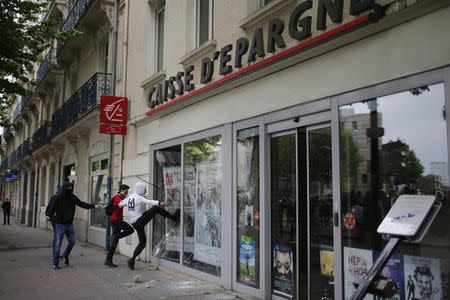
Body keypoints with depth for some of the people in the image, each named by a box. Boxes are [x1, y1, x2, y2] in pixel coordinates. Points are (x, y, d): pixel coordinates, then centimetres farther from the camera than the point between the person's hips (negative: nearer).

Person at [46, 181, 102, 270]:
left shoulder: (73, 197, 3)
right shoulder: (59, 198, -11)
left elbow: (82, 204, 4)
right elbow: (53, 208, -14)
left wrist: (93, 206, -3)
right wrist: (48, 215, -32)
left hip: (69, 224, 5)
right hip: (60, 224, -5)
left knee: (72, 241, 10)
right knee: (58, 243, -3)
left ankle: (66, 256, 34)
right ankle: (55, 263, 8)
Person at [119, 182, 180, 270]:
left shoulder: (129, 197, 12)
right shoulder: (139, 198, -12)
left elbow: (120, 204, 28)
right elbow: (149, 202, -31)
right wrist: (160, 203, -43)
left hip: (135, 223, 8)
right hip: (141, 219, -8)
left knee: (142, 242, 14)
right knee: (156, 208, -3)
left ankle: (132, 260, 8)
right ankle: (174, 217, -4)